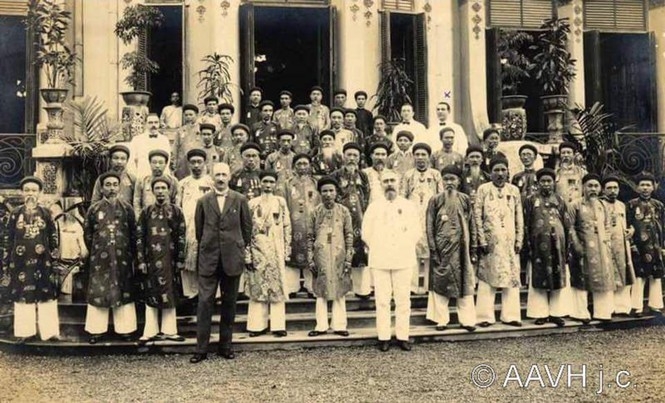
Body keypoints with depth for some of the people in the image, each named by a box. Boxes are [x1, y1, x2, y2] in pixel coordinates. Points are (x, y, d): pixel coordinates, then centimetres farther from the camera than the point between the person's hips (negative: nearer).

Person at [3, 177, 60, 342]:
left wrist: (55, 258, 2)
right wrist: (6, 262, 4)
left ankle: (50, 331, 10)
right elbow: (7, 239, 6)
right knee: (22, 295, 6)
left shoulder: (46, 213, 3)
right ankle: (25, 331, 15)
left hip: (42, 261, -1)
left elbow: (54, 237, 5)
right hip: (21, 261, 1)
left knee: (46, 294, 2)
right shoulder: (15, 214, 4)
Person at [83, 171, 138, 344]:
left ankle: (125, 329, 13)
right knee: (98, 291, 3)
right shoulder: (94, 209, 3)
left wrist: (131, 255, 5)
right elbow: (87, 234, 9)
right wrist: (95, 252, 8)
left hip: (123, 258, 0)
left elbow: (133, 234, 6)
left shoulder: (127, 208, 4)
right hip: (100, 259, 0)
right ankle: (97, 330, 12)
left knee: (124, 291, 5)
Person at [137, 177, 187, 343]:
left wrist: (180, 260, -4)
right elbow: (139, 237, 3)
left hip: (170, 259, 0)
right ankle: (150, 331, 13)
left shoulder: (176, 211, 2)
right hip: (151, 259, 1)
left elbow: (181, 237, 1)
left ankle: (169, 330, 14)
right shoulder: (146, 212, 5)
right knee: (151, 295, 6)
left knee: (170, 295, 5)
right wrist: (141, 260, -4)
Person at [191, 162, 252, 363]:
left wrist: (243, 249, 10)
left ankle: (226, 346, 18)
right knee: (205, 302, -3)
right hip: (209, 258, 0)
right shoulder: (203, 201, 5)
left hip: (232, 258, 0)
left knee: (229, 303, 7)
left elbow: (247, 227, 9)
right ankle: (201, 349, 3)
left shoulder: (240, 200, 4)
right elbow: (198, 230, 12)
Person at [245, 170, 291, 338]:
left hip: (276, 251, 0)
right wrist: (247, 253, -1)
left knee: (278, 286, -1)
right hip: (258, 250, 0)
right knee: (257, 286, 2)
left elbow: (287, 227, 7)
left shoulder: (281, 202, 8)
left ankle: (278, 325, 3)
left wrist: (287, 251, 1)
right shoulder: (252, 203, 7)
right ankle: (257, 325, 8)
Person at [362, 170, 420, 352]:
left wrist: (405, 248, 5)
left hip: (403, 260, 0)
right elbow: (366, 233, 9)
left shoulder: (408, 206, 7)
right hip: (380, 261, 0)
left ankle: (403, 336, 7)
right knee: (382, 300, -1)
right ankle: (383, 337, 5)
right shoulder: (374, 206, 6)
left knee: (403, 300, 1)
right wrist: (378, 250, 7)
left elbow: (416, 232, 9)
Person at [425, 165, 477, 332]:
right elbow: (430, 227, -1)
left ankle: (466, 319, 10)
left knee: (464, 281, 3)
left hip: (461, 246, 2)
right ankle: (441, 320, 10)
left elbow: (471, 224, 8)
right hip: (441, 247, -1)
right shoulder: (435, 200, 0)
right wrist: (433, 250, -7)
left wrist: (473, 246, 3)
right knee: (440, 281, 1)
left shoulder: (465, 200, 6)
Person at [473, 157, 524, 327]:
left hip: (510, 241, 3)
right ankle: (485, 316, 5)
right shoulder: (483, 189, 2)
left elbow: (519, 217, 10)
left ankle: (511, 315, 11)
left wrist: (519, 240, 3)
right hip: (490, 241, -2)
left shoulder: (514, 190, 10)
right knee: (486, 278, -1)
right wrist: (482, 240, -7)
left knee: (512, 278, 3)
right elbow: (477, 216, -2)